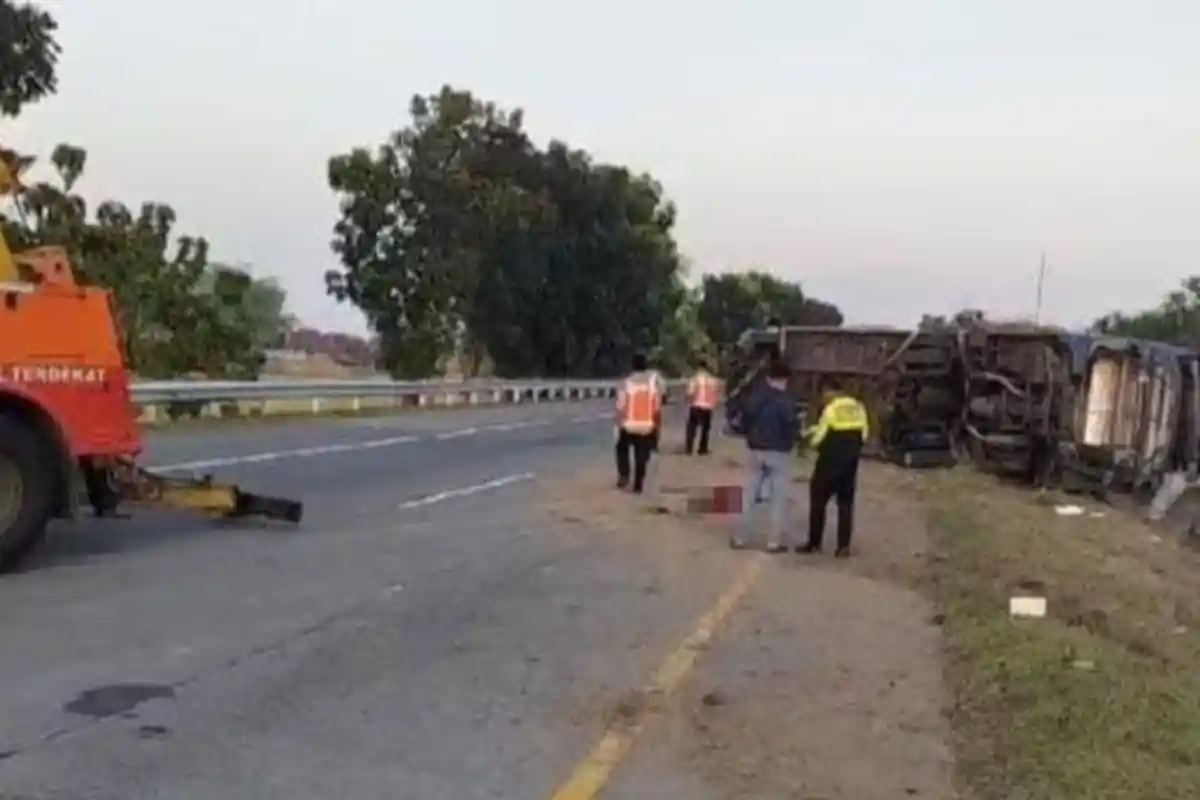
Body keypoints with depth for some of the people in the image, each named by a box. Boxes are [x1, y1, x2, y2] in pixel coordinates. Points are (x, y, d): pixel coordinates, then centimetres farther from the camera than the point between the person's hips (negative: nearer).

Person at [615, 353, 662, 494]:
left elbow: (621, 407, -10)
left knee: (622, 449, 22)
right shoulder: (653, 383, -3)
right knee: (641, 457, 10)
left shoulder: (626, 383, -10)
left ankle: (624, 475, 11)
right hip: (646, 426, 2)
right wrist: (655, 423, 14)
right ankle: (638, 485, 12)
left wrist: (619, 423, 4)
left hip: (628, 425, -2)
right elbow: (657, 407, 1)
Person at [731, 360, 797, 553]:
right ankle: (774, 541, 1)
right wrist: (789, 442, 1)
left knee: (750, 495, 12)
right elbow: (790, 424, -17)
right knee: (779, 497, 3)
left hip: (757, 450, 5)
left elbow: (746, 419, 6)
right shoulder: (787, 399, -11)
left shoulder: (756, 396, 5)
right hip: (778, 452, -4)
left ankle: (741, 538, 14)